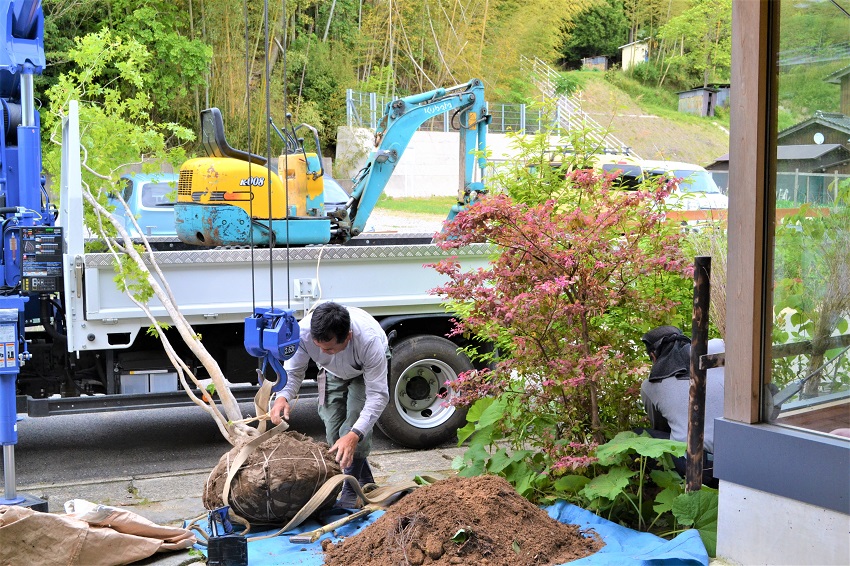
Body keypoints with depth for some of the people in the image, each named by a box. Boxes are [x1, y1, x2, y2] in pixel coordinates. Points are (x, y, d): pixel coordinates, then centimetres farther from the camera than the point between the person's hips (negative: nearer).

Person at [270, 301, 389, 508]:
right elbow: (293, 371, -21)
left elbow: (378, 395, -41)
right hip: (332, 372, 4)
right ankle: (365, 482, 20)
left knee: (353, 429, -20)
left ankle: (351, 493, -7)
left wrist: (354, 435, -52)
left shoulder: (370, 340, -46)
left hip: (366, 371, -4)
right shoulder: (303, 331, -38)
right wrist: (283, 397, -44)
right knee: (333, 429, 0)